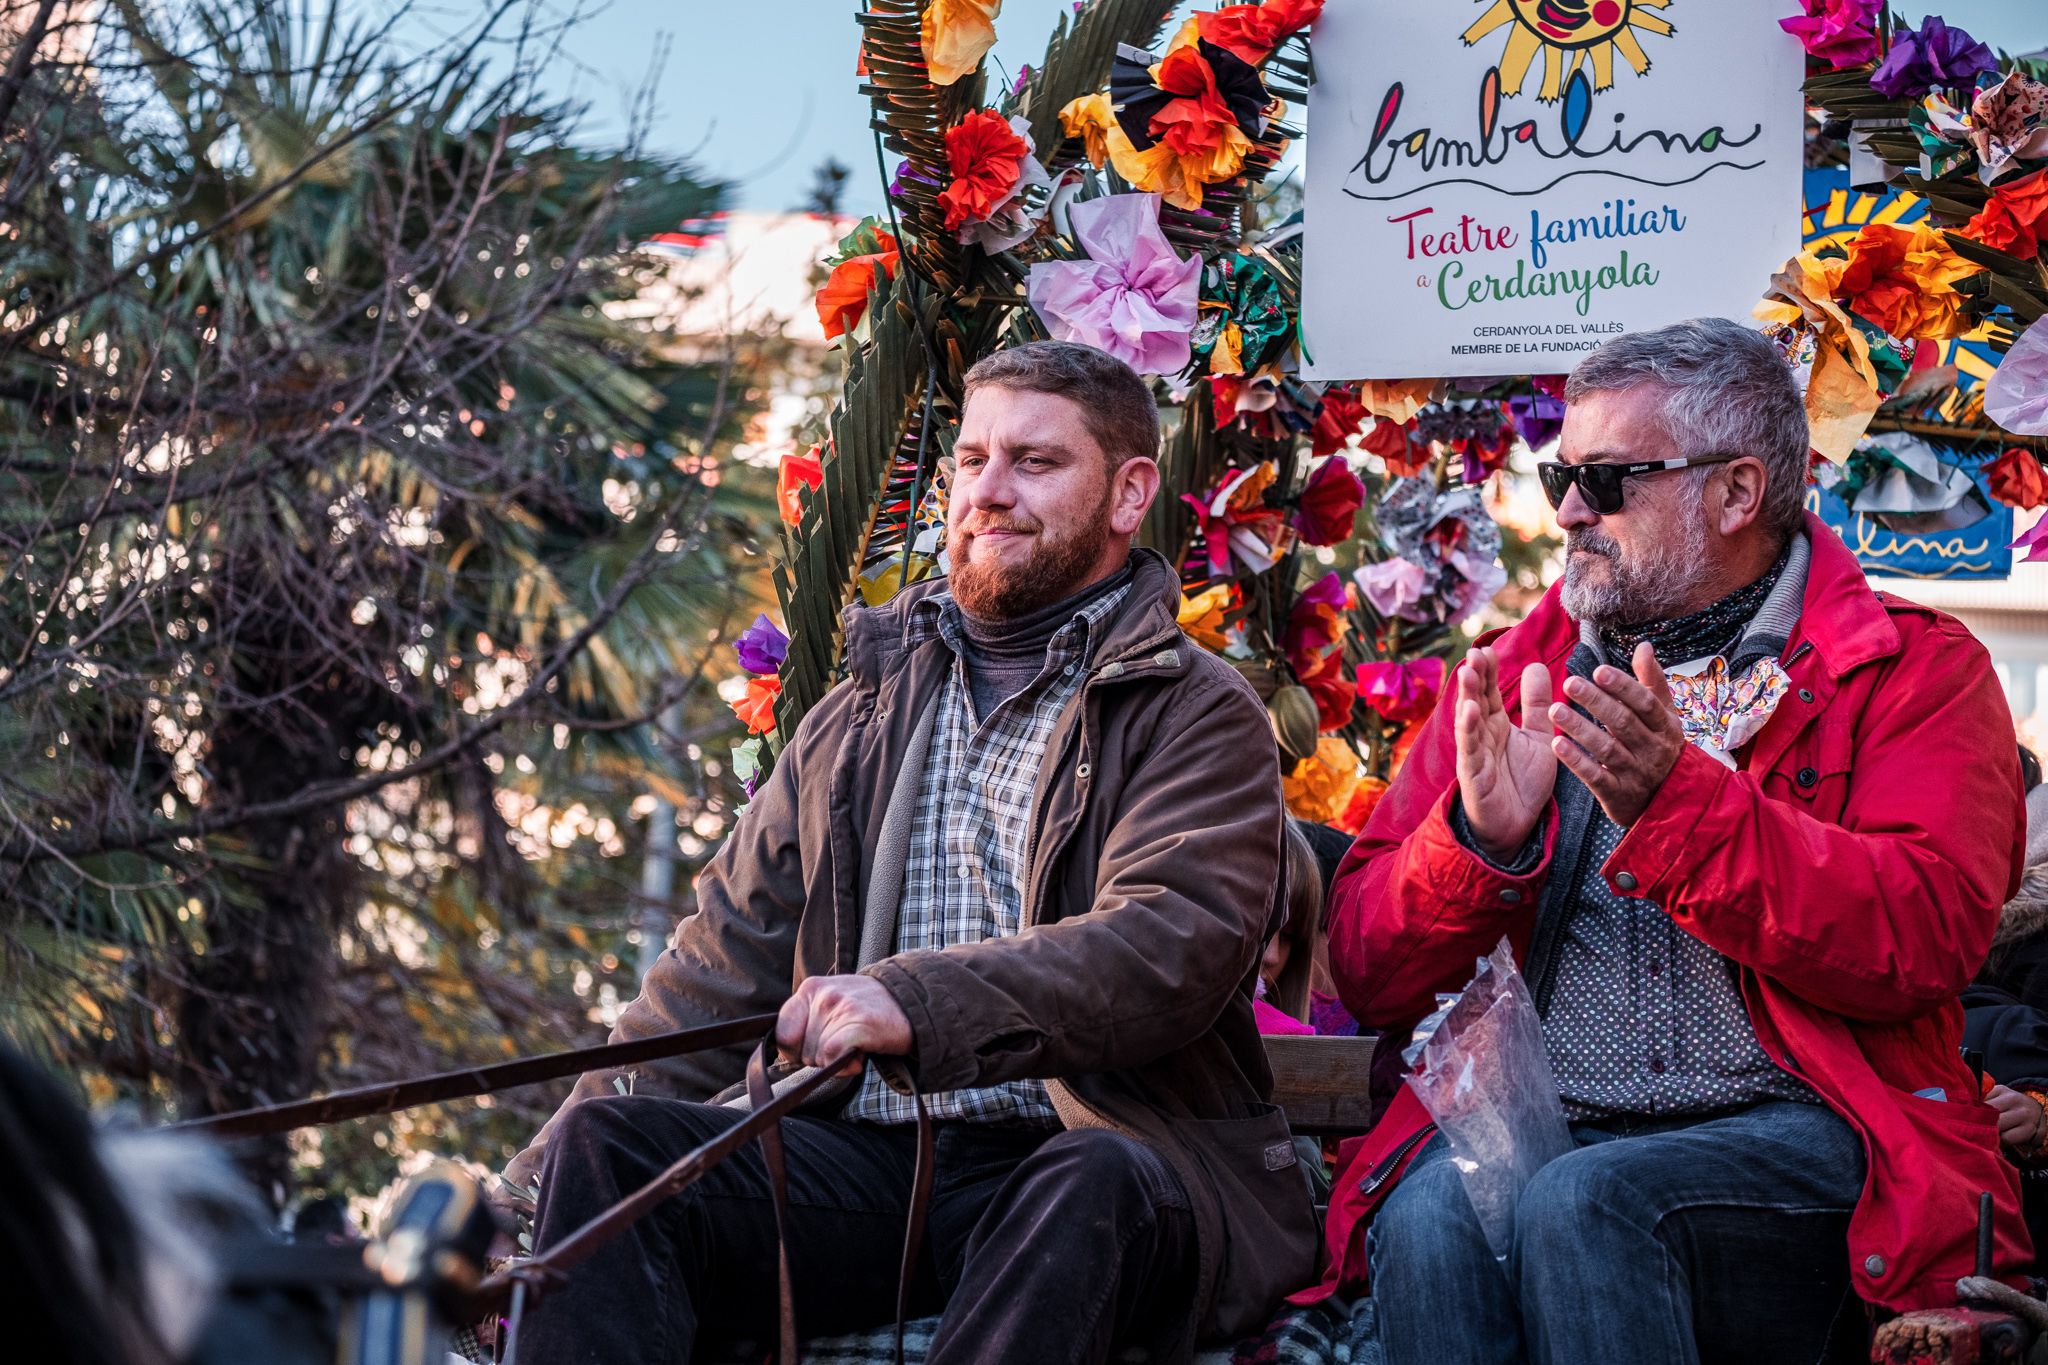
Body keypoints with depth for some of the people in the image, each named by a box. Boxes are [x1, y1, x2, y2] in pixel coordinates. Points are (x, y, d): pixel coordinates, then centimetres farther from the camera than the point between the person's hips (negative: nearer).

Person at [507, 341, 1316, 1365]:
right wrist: (542, 1183, 4)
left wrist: (917, 1005, -29)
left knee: (1094, 1191, -39)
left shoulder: (1195, 713, 5)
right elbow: (734, 947, 18)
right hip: (863, 1154, 5)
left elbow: (1175, 942, -14)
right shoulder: (866, 711, 23)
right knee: (602, 1142, -19)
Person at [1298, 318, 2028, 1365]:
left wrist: (1679, 803, -19)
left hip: (1798, 1130, -2)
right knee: (1431, 1222, -32)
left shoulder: (1913, 670, 8)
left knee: (1586, 1208, -33)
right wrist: (1480, 838, -9)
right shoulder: (1510, 677, 18)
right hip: (1521, 1123, 3)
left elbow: (1925, 939, -9)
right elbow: (1367, 976, 12)